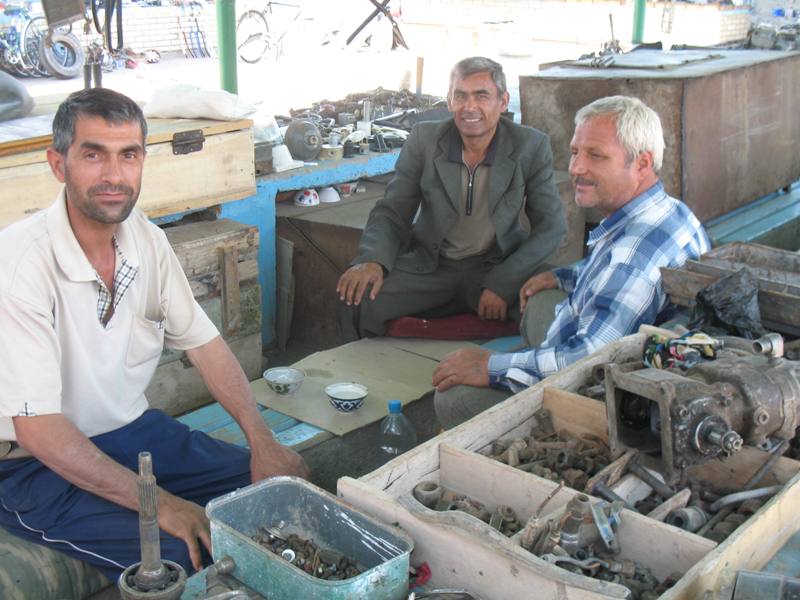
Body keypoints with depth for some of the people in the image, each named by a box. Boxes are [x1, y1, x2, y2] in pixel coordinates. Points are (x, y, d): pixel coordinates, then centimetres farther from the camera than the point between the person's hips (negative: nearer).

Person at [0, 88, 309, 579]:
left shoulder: (147, 239, -2)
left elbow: (204, 343, 6)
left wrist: (262, 440, -6)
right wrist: (160, 504, -28)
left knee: (288, 482, -3)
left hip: (133, 429, 7)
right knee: (182, 553, -26)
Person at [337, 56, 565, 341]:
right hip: (429, 266, 1)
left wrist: (502, 283, -19)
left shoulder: (532, 147, -6)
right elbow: (391, 212, 0)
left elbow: (550, 226, -4)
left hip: (499, 266, 0)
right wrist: (373, 260, -23)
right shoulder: (424, 139, -3)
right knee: (355, 298, -23)